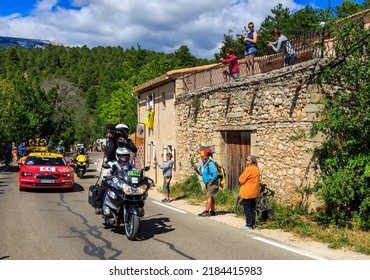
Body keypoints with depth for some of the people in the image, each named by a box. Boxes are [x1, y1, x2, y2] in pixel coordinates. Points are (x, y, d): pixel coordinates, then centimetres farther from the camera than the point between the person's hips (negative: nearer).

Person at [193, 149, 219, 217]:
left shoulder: (210, 164, -21)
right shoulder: (202, 164, 7)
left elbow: (215, 174, -25)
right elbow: (201, 173, 17)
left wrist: (210, 183, -23)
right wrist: (196, 170, -3)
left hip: (213, 183, -10)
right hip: (207, 183, 10)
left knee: (208, 196, -13)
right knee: (210, 197, 14)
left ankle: (206, 212, -14)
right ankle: (212, 211, 23)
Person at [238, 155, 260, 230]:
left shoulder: (249, 169, -18)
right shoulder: (256, 169, 11)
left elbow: (241, 179, -14)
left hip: (248, 192, -9)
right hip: (254, 192, 9)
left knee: (247, 208, -3)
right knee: (252, 208, 13)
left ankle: (248, 225, -2)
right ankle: (251, 224, 18)